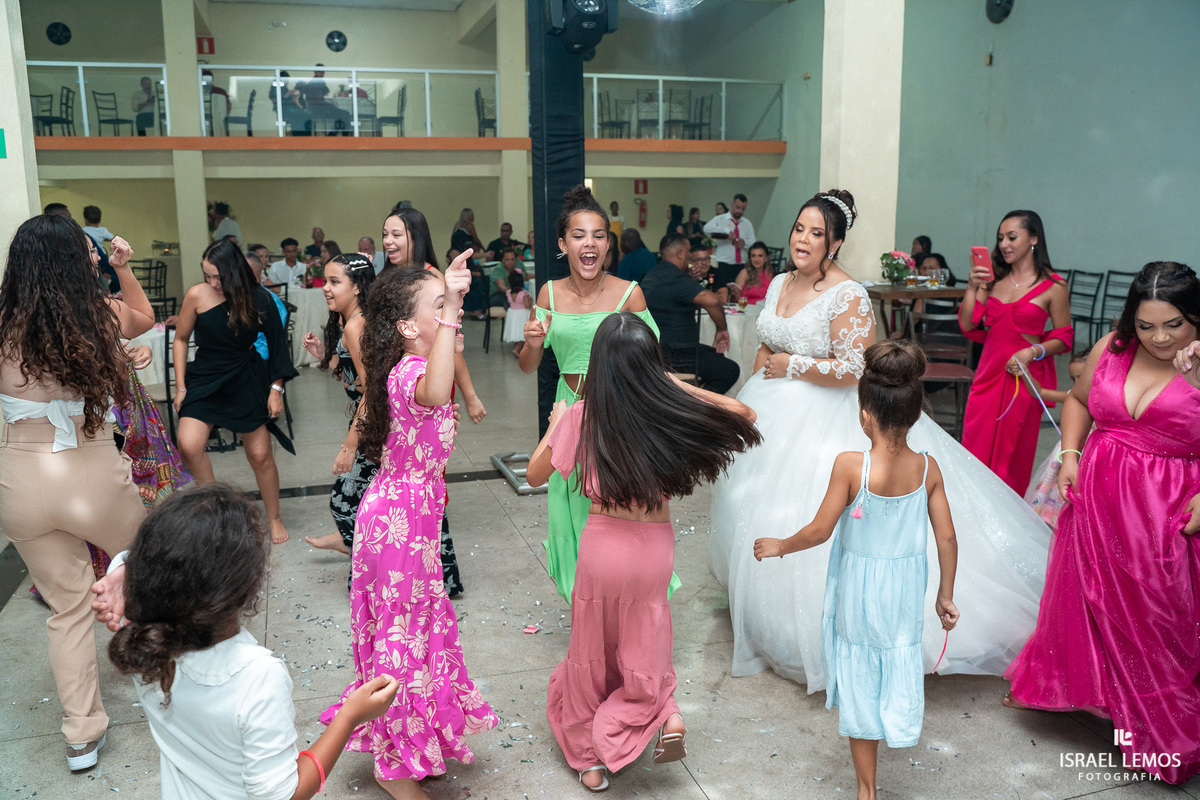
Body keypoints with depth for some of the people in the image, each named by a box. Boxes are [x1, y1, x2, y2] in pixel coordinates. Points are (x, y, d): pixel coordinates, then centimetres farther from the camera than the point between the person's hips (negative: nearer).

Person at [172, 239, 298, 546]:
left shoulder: (259, 299, -10)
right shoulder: (197, 295, -10)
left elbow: (276, 344, 0)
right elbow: (181, 339, 3)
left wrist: (276, 388, -2)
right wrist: (180, 387, 1)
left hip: (247, 380, 0)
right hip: (205, 379, 1)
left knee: (260, 455, 4)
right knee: (189, 444, -20)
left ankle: (274, 518, 24)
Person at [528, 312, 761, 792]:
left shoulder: (581, 416, -13)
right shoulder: (674, 413, -12)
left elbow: (535, 474, 1)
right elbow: (745, 417, 4)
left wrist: (555, 423, 16)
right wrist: (681, 387, 4)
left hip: (602, 544, -1)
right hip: (655, 547, 1)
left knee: (592, 654, 18)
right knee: (643, 648, 23)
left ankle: (590, 758, 29)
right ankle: (663, 712, -3)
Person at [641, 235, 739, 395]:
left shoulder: (651, 275, 10)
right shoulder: (677, 280, -22)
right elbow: (711, 301, -37)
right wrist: (722, 329, -22)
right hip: (672, 356, -10)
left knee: (717, 355, 26)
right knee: (730, 370, -7)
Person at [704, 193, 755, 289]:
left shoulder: (747, 223, 16)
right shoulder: (720, 219, 4)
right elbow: (707, 228, -16)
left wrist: (744, 242, -16)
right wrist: (727, 232, -25)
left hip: (741, 266, 3)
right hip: (724, 266, -3)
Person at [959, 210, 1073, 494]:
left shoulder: (1052, 287, -5)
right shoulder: (993, 278, 8)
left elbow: (1064, 339, -2)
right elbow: (967, 325, 2)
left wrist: (1034, 351, -17)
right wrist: (972, 287, -8)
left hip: (1024, 376, -4)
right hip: (989, 373, 4)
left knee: (1012, 452, 5)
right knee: (975, 448, 6)